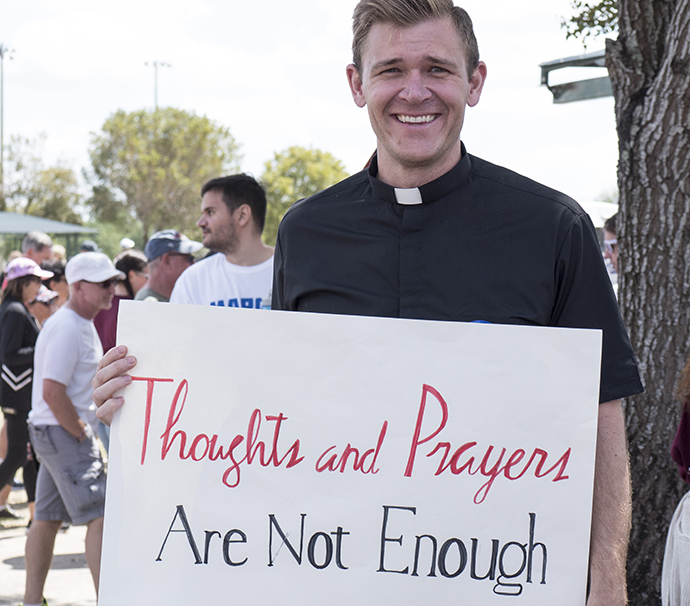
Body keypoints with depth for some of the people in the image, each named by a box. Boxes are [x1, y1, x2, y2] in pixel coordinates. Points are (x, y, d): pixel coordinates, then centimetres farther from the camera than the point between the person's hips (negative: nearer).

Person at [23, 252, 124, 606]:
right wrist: (83, 435, -17)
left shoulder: (83, 324, 15)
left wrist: (86, 430, 15)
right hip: (62, 432, -10)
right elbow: (52, 392, -23)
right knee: (100, 515, -13)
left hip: (65, 431, 10)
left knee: (48, 518, 12)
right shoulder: (66, 328, -18)